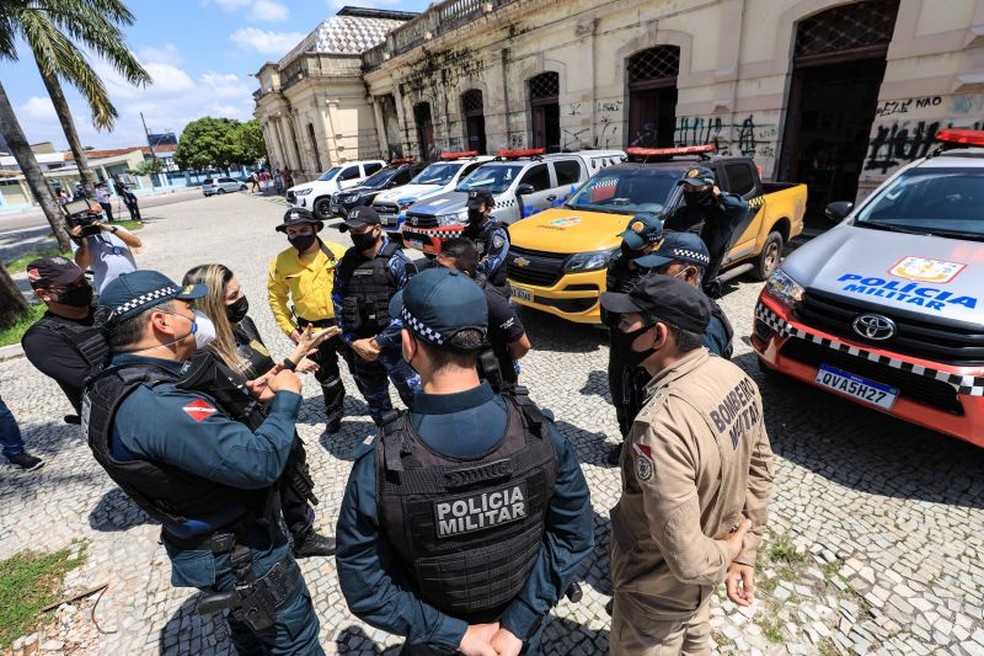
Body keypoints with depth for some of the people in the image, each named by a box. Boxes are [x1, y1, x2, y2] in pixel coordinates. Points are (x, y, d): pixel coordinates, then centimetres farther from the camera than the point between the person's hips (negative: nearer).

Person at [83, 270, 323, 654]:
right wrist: (286, 400, -22)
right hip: (238, 553, -9)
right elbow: (261, 462, -36)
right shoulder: (157, 405, -35)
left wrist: (249, 398, 0)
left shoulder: (114, 385, -2)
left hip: (201, 542, 9)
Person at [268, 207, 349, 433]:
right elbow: (276, 297, 5)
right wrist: (289, 328, -1)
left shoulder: (339, 253, -12)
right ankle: (333, 412, 42)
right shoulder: (282, 262, -6)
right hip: (311, 330, 2)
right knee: (325, 374, 18)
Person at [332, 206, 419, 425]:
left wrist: (380, 341, -17)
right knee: (374, 399, 21)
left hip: (394, 346, -5)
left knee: (415, 398, 2)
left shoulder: (397, 262, -11)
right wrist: (354, 342, -6)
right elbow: (338, 306, 5)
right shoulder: (345, 264, 4)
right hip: (359, 347, 5)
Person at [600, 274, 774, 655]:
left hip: (659, 589, -6)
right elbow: (760, 467, -1)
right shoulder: (735, 376, -14)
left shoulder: (661, 426, -41)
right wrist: (743, 551, 4)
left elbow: (685, 560, -34)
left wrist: (726, 554, -13)